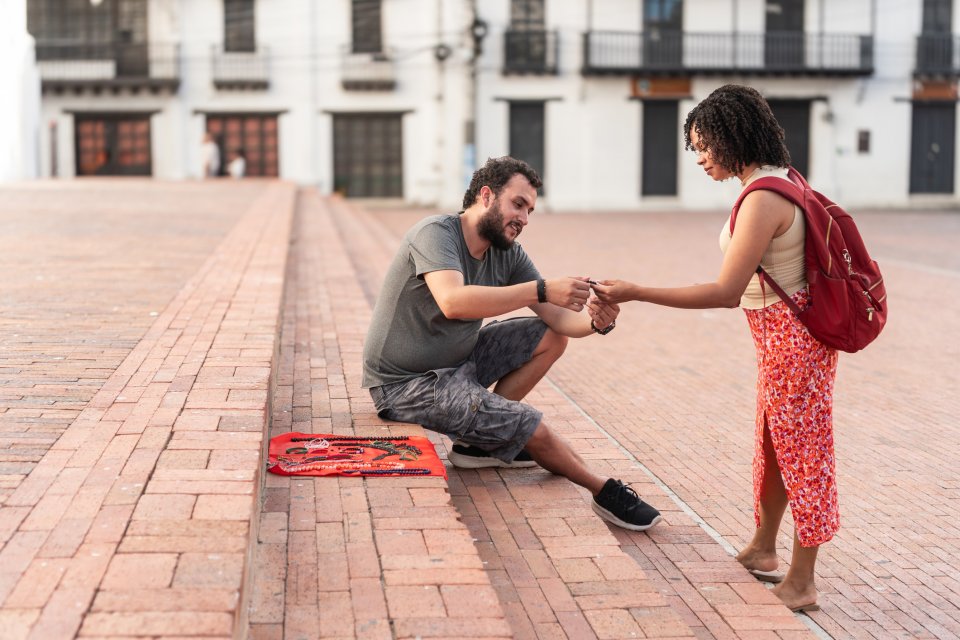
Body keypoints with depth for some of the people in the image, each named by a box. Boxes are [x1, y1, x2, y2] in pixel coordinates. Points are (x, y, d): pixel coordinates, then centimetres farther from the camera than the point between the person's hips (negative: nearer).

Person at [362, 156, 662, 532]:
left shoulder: (507, 254, 1)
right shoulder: (436, 233, -21)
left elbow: (558, 319, -2)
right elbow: (453, 302, -41)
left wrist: (595, 322, -26)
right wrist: (540, 290, -42)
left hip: (456, 361, 9)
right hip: (407, 384, -9)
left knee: (551, 338, 3)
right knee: (532, 429, -20)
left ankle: (479, 440, -1)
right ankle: (604, 492, 4)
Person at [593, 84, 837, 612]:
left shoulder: (762, 200, -25)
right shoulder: (781, 179, 5)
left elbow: (725, 291, -27)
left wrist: (635, 293, -25)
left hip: (791, 338, -9)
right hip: (785, 332, 9)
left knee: (800, 449, 2)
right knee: (772, 441, 19)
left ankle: (801, 581, 15)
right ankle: (763, 548, 35)